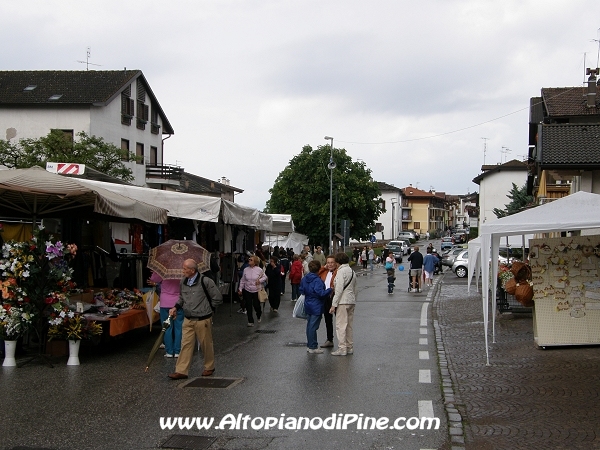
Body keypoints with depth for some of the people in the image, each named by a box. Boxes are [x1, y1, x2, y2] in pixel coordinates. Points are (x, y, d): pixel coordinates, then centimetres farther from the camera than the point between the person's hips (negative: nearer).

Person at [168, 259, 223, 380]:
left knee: (206, 344, 8)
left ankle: (209, 367, 26)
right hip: (188, 320, 5)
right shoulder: (183, 282, 6)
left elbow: (218, 298, -8)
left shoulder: (205, 282, -13)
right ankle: (181, 371, 1)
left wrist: (205, 308, -1)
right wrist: (176, 307, 5)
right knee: (186, 344, 1)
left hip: (203, 320, -5)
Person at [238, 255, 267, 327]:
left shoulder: (259, 270, -6)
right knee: (248, 307, 2)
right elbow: (242, 280, 8)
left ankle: (258, 316, 34)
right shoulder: (246, 270, 0)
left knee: (256, 305, 1)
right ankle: (250, 321, 12)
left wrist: (260, 280, -13)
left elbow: (265, 277, 6)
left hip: (256, 291, -2)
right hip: (247, 291, 2)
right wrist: (240, 289, 6)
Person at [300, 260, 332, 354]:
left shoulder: (304, 279, 4)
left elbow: (301, 290, 14)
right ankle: (313, 347, 2)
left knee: (309, 325, 15)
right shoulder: (317, 280, -21)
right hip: (316, 307, -8)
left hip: (308, 306, 8)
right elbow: (321, 293, -26)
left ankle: (310, 345, 24)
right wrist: (330, 290, -14)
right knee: (313, 326, -3)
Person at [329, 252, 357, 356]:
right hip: (352, 301, 9)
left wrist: (334, 305, -15)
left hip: (343, 302, -9)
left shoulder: (341, 271, -12)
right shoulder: (352, 271, 15)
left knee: (340, 325, -5)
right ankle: (350, 347, 18)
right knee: (349, 326, 14)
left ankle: (342, 349, -6)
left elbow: (339, 289, -17)